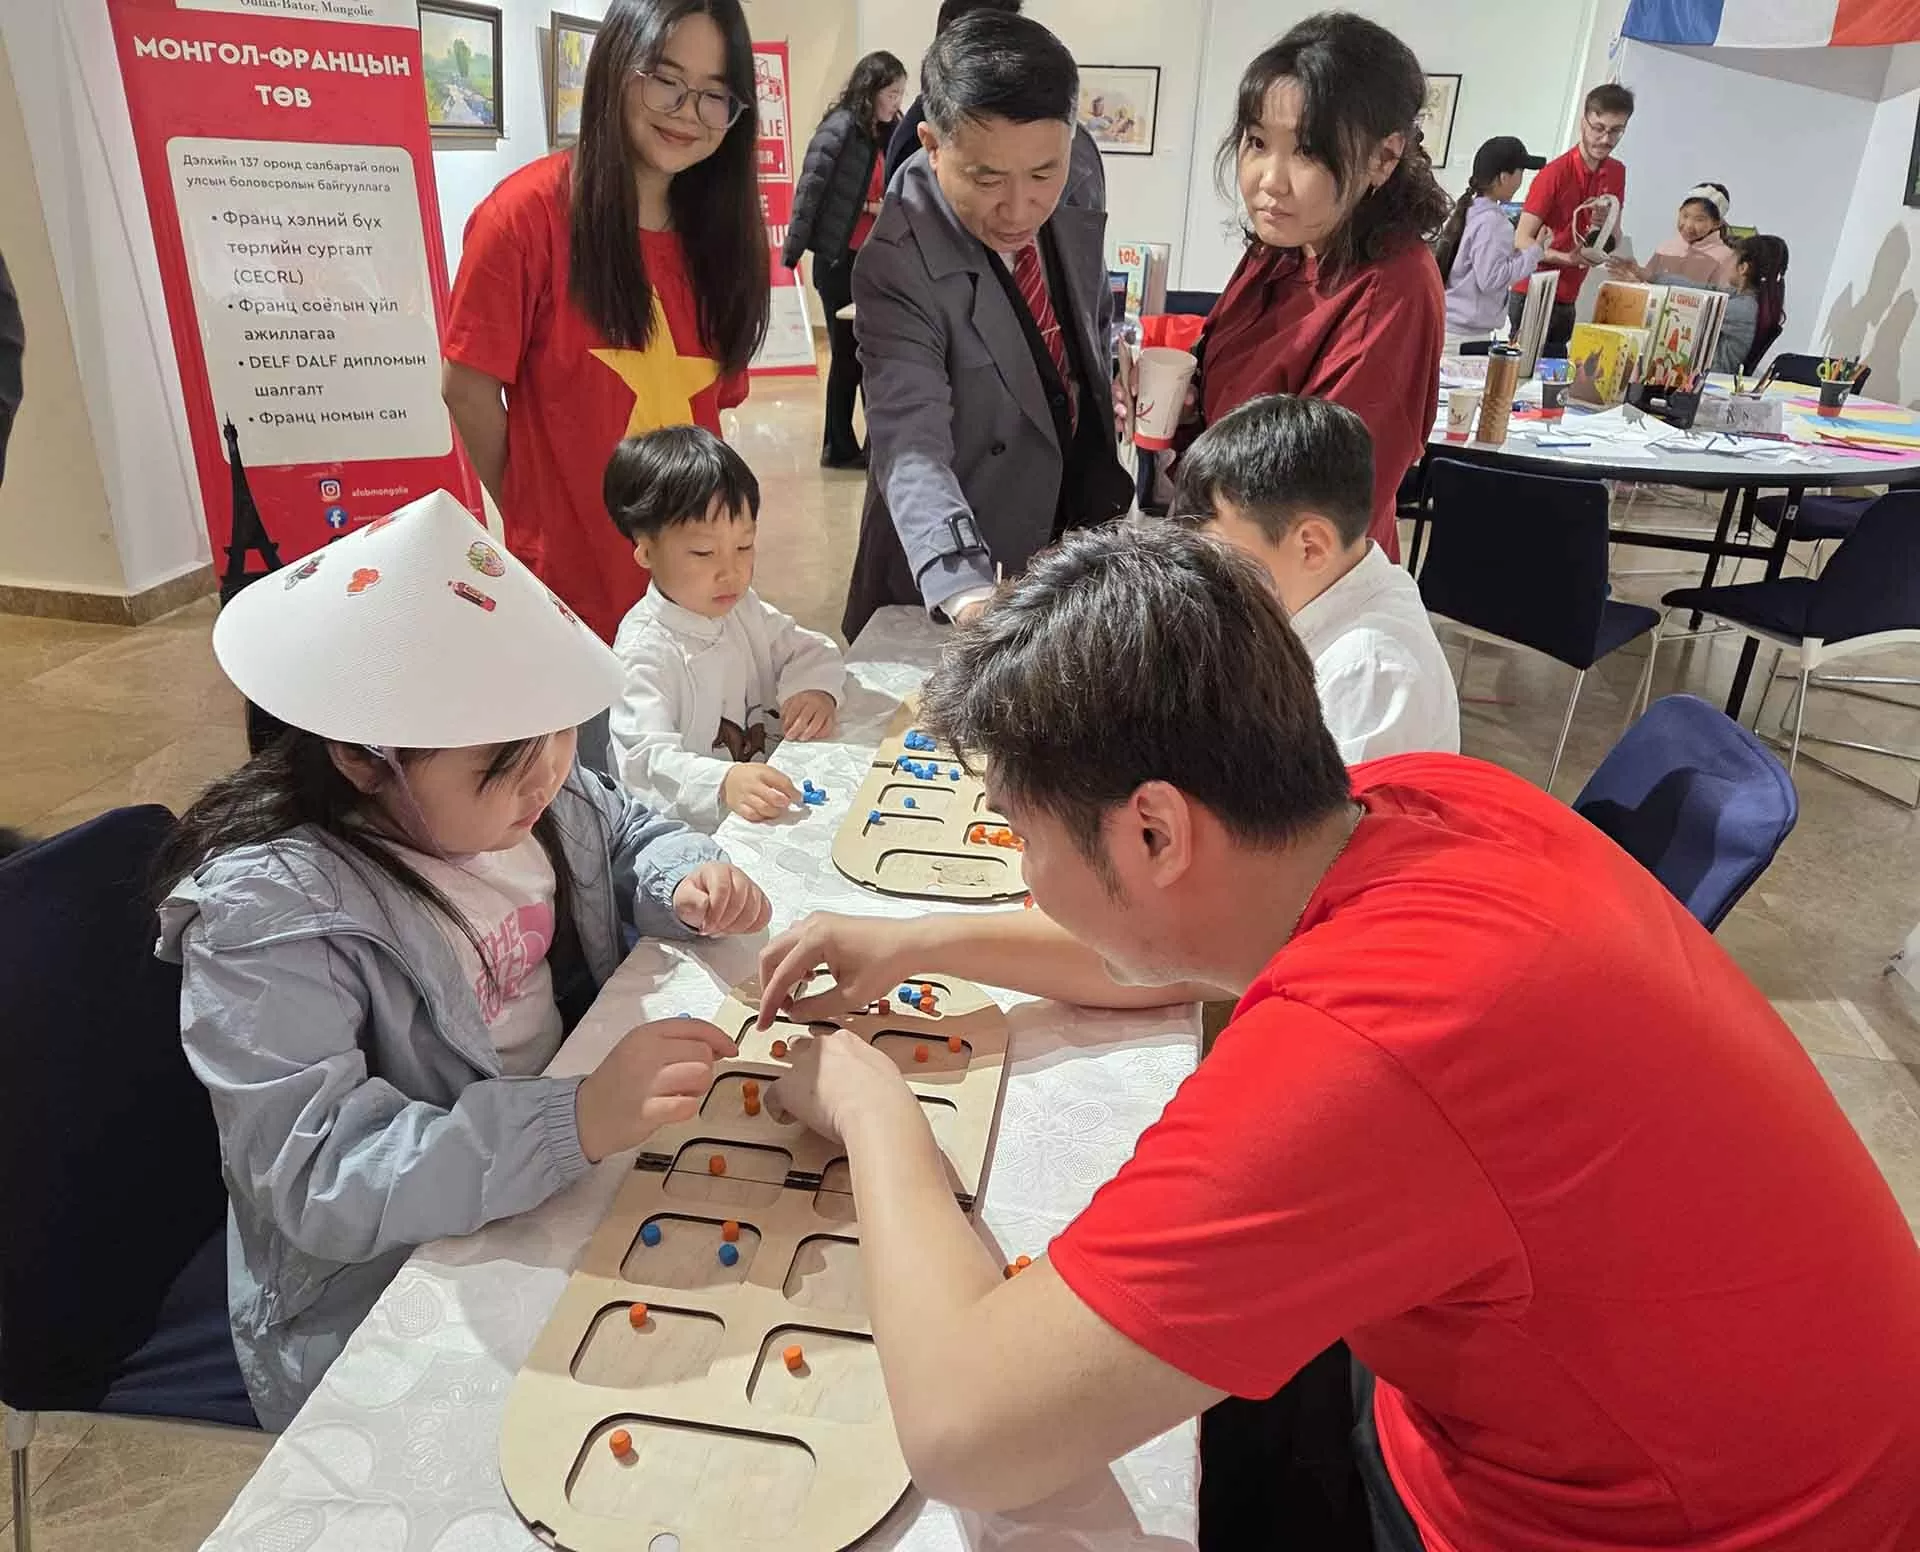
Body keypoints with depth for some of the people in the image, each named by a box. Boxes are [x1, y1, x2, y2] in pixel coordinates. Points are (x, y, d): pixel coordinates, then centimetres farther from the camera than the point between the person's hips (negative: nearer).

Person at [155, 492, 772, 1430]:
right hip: (382, 1316, -6)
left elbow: (630, 837, 14)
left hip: (560, 1182, 7)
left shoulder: (529, 791, -6)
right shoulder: (266, 916, -26)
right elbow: (318, 1179, -30)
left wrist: (685, 883, -10)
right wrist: (578, 1121, -42)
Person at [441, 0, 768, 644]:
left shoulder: (720, 228, 6)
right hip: (570, 579, -4)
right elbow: (470, 389, -7)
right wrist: (537, 521, -1)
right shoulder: (529, 211, -10)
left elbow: (707, 395, 10)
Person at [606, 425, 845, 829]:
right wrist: (724, 783, -45)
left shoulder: (742, 608, 8)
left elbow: (808, 650, 17)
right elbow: (645, 761, -26)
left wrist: (815, 688, -6)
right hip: (689, 831, -7)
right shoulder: (645, 651, -17)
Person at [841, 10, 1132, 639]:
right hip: (948, 576, -6)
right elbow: (911, 447, -35)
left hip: (1082, 563, 6)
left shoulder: (1078, 226, -3)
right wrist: (965, 590, -50)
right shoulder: (897, 268, -24)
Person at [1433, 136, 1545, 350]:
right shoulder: (1492, 222, -15)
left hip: (1447, 323, 9)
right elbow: (1491, 279, -20)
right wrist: (1533, 252, -11)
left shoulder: (1466, 210, 10)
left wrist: (1514, 254, 15)